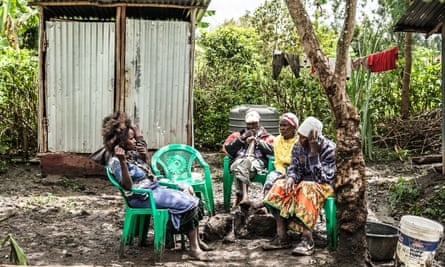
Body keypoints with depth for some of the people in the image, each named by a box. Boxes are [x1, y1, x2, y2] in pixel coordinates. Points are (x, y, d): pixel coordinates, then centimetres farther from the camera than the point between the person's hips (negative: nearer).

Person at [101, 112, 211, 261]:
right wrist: (122, 161, -36)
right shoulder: (115, 161, -14)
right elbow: (127, 185, -25)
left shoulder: (131, 153, 9)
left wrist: (143, 154, 4)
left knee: (191, 200, -3)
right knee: (186, 204, -18)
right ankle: (194, 248, -11)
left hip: (155, 188, 9)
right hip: (143, 197, -9)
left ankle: (197, 241, 3)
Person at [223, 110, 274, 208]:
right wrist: (242, 138, 6)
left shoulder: (267, 137, 25)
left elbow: (272, 150, 3)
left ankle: (240, 197, -41)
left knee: (245, 163, -37)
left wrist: (257, 141, 0)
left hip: (258, 162, -1)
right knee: (239, 166, -37)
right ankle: (244, 196, -49)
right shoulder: (238, 135, 31)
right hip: (239, 160, 2)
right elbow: (226, 148, 13)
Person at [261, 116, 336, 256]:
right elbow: (294, 168, 1)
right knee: (280, 188, -20)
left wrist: (314, 152, -30)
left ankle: (307, 240, -40)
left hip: (325, 185, -5)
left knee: (307, 189, -37)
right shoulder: (298, 146, -1)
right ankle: (282, 237, -24)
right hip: (303, 182, 6)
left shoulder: (329, 148, -17)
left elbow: (320, 177, -24)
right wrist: (291, 178, -24)